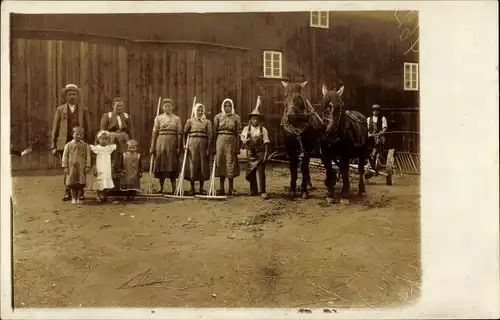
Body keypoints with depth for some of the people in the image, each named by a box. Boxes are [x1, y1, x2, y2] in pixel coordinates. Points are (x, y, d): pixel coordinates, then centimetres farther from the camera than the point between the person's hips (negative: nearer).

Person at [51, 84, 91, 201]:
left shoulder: (84, 110, 10)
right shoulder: (60, 109, 9)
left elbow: (88, 129, 8)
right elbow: (55, 128, 7)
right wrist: (53, 146, 2)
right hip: (65, 143, 0)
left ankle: (80, 192, 12)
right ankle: (68, 192, 12)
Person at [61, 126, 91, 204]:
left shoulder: (85, 145, 2)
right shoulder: (68, 145, 1)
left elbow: (88, 156, 3)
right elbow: (65, 156, 2)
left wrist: (87, 166, -2)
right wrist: (65, 167, -2)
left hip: (81, 167, 0)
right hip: (71, 167, 0)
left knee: (81, 183, 4)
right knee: (72, 183, 5)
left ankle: (78, 198, 15)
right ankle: (73, 198, 16)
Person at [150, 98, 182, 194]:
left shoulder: (177, 119, 6)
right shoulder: (158, 118, 7)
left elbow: (179, 134, 2)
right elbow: (154, 133, 4)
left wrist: (179, 147, -5)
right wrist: (152, 147, 0)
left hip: (172, 143, -1)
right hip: (161, 142, 1)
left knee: (172, 164, 2)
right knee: (161, 164, 3)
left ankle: (173, 188, 10)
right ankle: (161, 188, 12)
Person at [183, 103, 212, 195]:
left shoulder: (207, 122, 8)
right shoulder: (190, 121, 8)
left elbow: (210, 136, 2)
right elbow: (184, 133, 5)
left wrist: (208, 148, -6)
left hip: (203, 144, 1)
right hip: (192, 144, -1)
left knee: (203, 165, 2)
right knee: (192, 164, -1)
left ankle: (201, 188, 12)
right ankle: (192, 188, 8)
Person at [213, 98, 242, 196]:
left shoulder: (236, 117, 3)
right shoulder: (218, 117, 5)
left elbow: (239, 133, 1)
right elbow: (214, 132, 4)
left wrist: (238, 147, -4)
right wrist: (214, 146, -1)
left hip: (232, 141, -1)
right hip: (221, 141, 1)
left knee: (231, 163, 2)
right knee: (221, 163, 4)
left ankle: (231, 188, 12)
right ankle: (222, 188, 13)